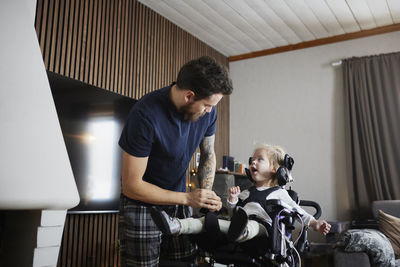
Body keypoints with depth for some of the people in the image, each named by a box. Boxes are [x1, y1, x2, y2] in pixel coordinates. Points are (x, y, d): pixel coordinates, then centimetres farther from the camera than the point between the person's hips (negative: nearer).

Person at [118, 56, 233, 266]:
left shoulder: (207, 111, -10)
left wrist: (206, 193, -9)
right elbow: (131, 186, -23)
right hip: (142, 202, -4)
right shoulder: (146, 115, -28)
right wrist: (188, 198, -22)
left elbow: (208, 155, 7)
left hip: (178, 201, 5)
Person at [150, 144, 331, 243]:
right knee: (209, 218, -21)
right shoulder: (247, 193, 31)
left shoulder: (279, 193, 18)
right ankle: (176, 226, -39)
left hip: (260, 226, -5)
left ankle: (239, 230, -76)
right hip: (240, 221, 5)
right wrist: (233, 199, 8)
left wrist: (316, 224, 5)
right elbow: (232, 211, 27)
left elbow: (299, 212, 18)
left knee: (250, 226, -42)